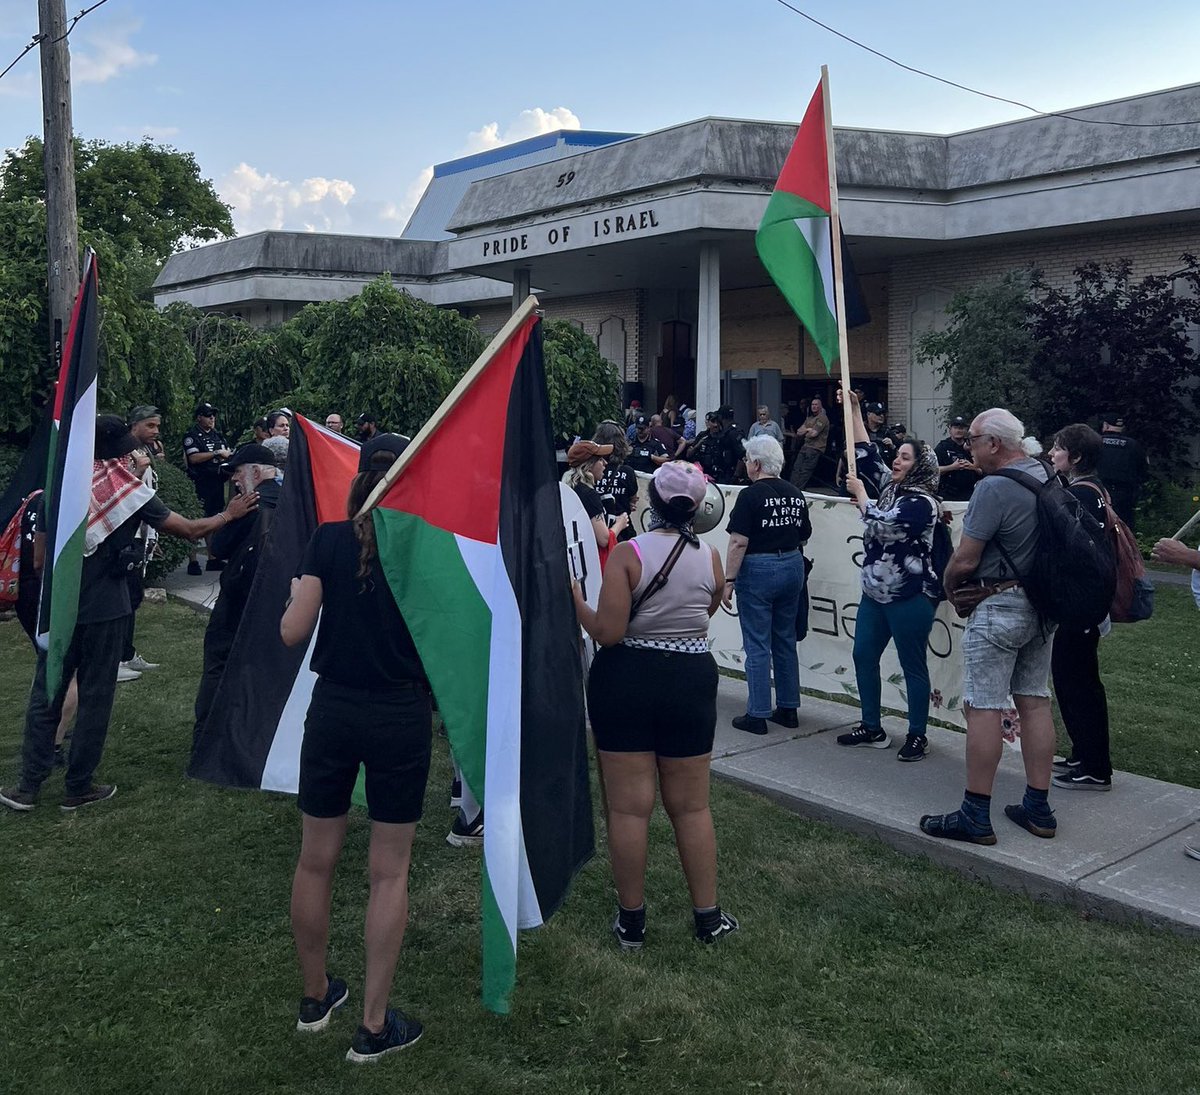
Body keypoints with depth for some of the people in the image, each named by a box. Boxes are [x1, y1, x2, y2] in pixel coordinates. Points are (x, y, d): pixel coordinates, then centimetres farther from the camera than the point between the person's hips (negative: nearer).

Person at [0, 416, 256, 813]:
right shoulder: (130, 491, -7)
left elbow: (40, 556, 4)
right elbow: (189, 529, -2)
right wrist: (229, 514, 14)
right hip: (103, 611, -3)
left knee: (45, 695, 12)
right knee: (94, 698, 8)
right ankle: (79, 787, 15)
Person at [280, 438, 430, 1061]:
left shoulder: (329, 540, -4)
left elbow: (292, 632, -3)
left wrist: (296, 593, 15)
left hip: (333, 709, 2)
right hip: (401, 717, -2)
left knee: (316, 860, 17)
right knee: (390, 871, 9)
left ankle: (315, 997, 35)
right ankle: (373, 1026, 15)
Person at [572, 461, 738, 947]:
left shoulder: (627, 554, -13)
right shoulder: (711, 558, -2)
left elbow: (608, 633, -17)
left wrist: (576, 600, -2)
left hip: (627, 681, -3)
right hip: (691, 680, 3)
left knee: (629, 807, 8)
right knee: (691, 807, 15)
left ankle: (632, 920, 19)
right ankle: (707, 916, 25)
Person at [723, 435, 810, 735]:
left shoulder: (751, 495, -13)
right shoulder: (796, 494, 6)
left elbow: (739, 543, -17)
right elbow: (804, 535, 14)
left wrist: (729, 580, -14)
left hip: (759, 569, -7)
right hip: (792, 567, 7)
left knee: (757, 645, 0)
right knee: (786, 641, 15)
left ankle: (758, 715, 5)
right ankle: (788, 709, 22)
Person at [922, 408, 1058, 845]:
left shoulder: (994, 488, -19)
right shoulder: (1048, 477, 7)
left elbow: (964, 560, -19)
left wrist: (950, 587, 2)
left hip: (999, 607, -9)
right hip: (1043, 604, 9)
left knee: (983, 708, -3)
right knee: (1035, 701, 13)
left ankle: (975, 817, 2)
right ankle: (1038, 808, 21)